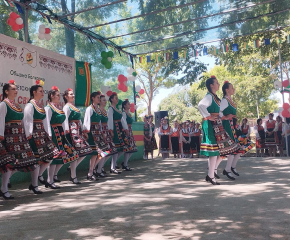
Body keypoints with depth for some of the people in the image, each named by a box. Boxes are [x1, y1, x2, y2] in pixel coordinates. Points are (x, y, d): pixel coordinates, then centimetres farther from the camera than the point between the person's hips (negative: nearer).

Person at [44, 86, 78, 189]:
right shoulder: (48, 108, -8)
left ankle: (54, 174, 25)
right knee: (55, 156, -8)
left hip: (61, 133, 9)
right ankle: (50, 181, 2)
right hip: (54, 134, -9)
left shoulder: (58, 108, 18)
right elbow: (47, 123, -15)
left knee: (65, 154, 10)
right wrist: (49, 136, -21)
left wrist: (65, 130, 11)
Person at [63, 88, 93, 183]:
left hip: (78, 131, 9)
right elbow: (66, 120, -12)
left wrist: (83, 131, 20)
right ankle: (73, 177, 0)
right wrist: (67, 132, -19)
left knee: (85, 151, 6)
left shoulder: (74, 107, 21)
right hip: (72, 131, -9)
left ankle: (73, 168, 19)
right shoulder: (66, 107, -5)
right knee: (75, 153, -8)